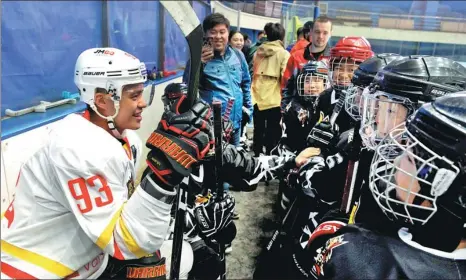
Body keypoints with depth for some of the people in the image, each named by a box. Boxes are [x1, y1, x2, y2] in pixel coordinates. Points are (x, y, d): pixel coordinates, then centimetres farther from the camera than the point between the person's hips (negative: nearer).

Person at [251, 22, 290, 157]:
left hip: (257, 98, 5)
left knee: (258, 132, 15)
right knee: (272, 134, 5)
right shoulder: (284, 54, -5)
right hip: (274, 100, -4)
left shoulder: (258, 52, 9)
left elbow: (253, 74, 12)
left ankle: (256, 157, 26)